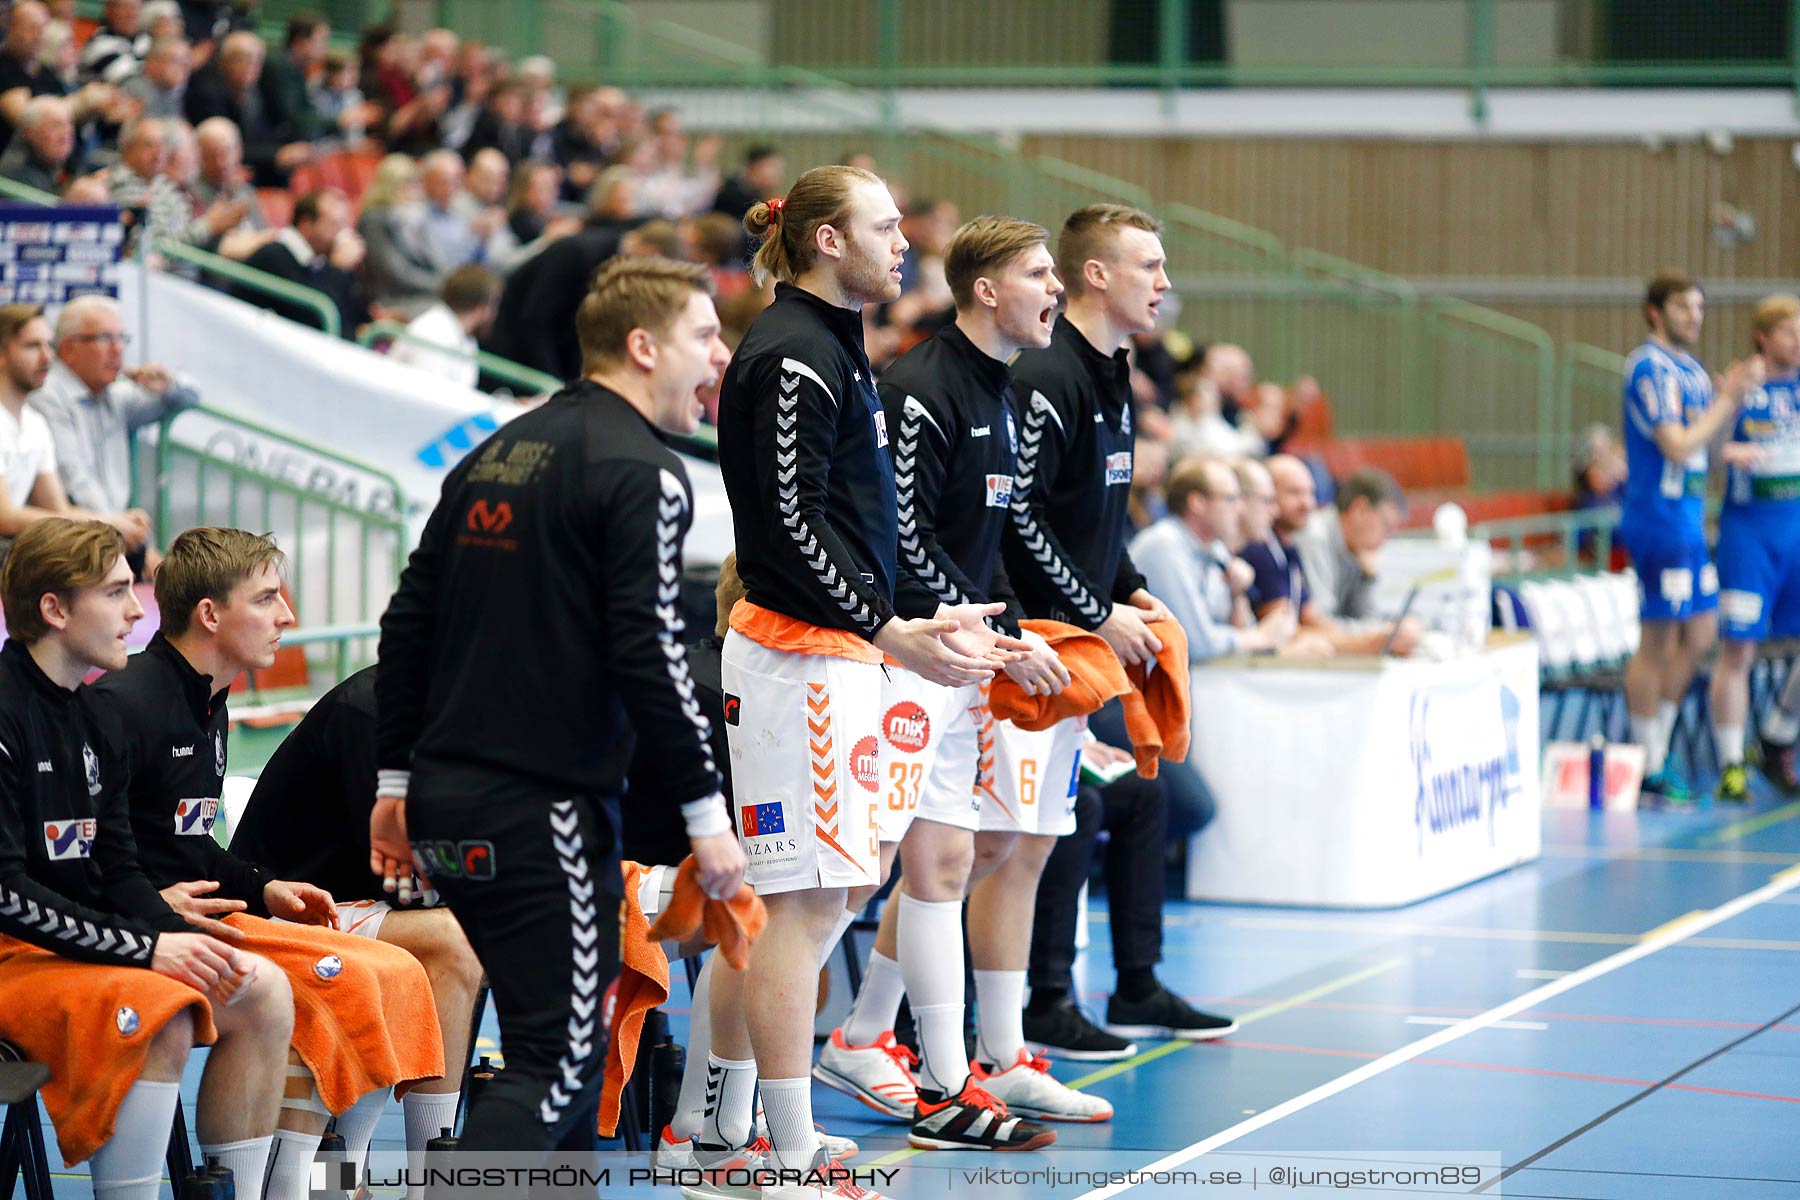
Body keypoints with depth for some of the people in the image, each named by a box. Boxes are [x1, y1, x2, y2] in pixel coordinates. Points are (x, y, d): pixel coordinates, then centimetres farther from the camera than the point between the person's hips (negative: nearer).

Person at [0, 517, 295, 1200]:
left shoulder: (92, 714, 12)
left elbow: (118, 873, 12)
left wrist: (184, 941, -7)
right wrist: (147, 949, -22)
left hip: (87, 943, 10)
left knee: (264, 991, 1)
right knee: (157, 1015, -31)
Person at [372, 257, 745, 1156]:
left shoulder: (497, 453, 16)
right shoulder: (643, 472, -9)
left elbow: (408, 620, 17)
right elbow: (648, 655, -17)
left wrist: (395, 779, 20)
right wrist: (705, 812, -11)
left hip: (447, 802, 9)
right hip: (545, 811, -9)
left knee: (565, 1039, 20)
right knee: (557, 1061, -8)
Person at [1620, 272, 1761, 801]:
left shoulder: (1690, 369, 15)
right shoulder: (1650, 367, -14)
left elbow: (1709, 438, 15)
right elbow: (1678, 447, -20)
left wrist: (1735, 394, 0)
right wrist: (1731, 397, -16)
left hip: (1688, 519, 10)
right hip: (1660, 517, -9)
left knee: (1700, 634, 13)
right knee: (1659, 643, -3)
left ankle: (1657, 751, 22)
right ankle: (1649, 767, 5)